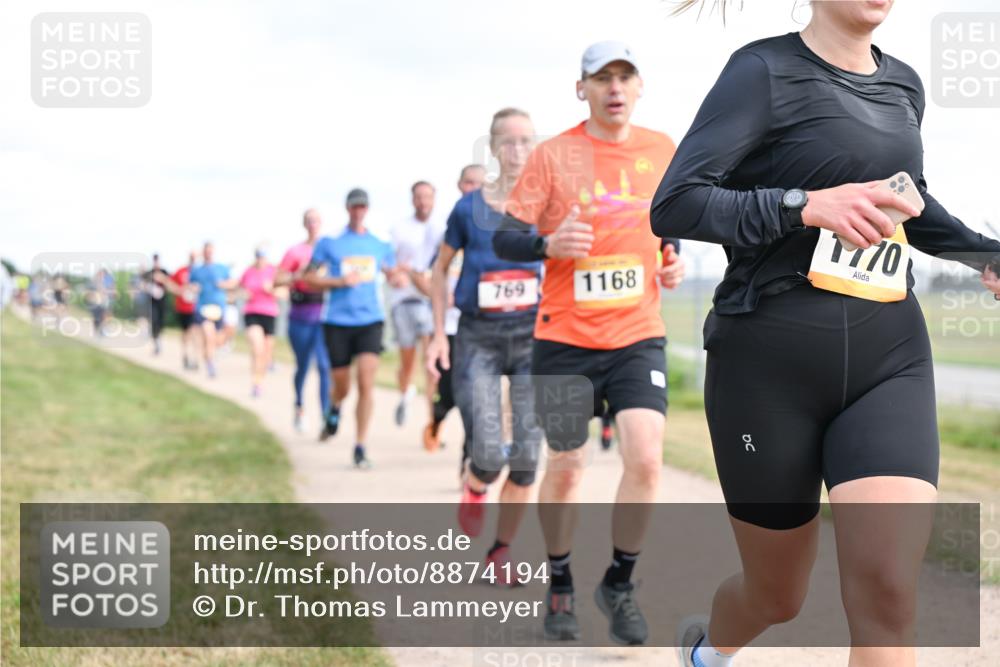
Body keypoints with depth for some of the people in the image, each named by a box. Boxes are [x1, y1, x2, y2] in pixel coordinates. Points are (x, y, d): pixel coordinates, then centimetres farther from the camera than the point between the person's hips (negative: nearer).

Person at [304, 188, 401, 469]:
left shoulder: (380, 245, 9)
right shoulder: (329, 243, 3)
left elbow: (393, 275, 21)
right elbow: (309, 278, 4)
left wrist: (397, 277, -3)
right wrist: (340, 281, -11)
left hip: (370, 320, 1)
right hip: (337, 322, -1)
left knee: (366, 382, -14)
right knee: (342, 387, 7)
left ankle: (360, 448, -7)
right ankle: (334, 410, 45)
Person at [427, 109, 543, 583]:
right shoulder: (469, 208, -1)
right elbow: (441, 269, 11)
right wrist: (439, 332, 4)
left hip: (533, 335, 1)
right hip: (479, 339, -1)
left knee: (526, 455, -2)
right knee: (489, 453, -14)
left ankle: (501, 550, 15)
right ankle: (474, 489, 22)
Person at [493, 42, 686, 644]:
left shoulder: (664, 150, 6)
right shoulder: (553, 155, -4)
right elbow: (505, 239, -5)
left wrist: (673, 261, 4)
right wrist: (548, 243, -25)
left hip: (639, 337, 2)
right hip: (565, 339, -2)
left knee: (645, 459, -13)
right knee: (564, 468, 5)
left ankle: (620, 583, 8)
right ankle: (560, 584, 27)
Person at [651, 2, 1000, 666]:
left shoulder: (904, 83, 12)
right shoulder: (766, 70, -6)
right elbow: (674, 206, -14)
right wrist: (806, 205, -25)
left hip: (889, 354, 4)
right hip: (770, 359, -4)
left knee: (886, 589, -16)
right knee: (779, 595, 10)